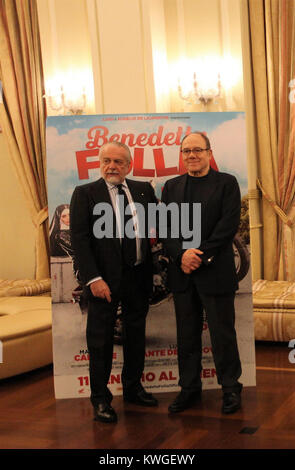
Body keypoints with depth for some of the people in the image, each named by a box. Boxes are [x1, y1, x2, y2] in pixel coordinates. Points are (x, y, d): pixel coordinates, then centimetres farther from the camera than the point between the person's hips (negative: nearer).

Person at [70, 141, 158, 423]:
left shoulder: (144, 189, 7)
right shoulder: (85, 193, -4)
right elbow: (79, 238, -10)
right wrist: (93, 278, -19)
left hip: (139, 275, 4)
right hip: (105, 278, -4)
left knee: (136, 334, 16)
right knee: (100, 339, 5)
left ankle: (133, 389, 33)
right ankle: (100, 399, 18)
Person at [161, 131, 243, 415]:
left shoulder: (227, 183, 1)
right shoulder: (171, 187, 13)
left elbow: (229, 225, -8)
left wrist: (201, 254, -15)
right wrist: (181, 254, -11)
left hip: (215, 271, -4)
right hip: (182, 273, 4)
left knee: (222, 332, 3)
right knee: (187, 335, 10)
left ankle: (230, 388, 18)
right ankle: (190, 388, 22)